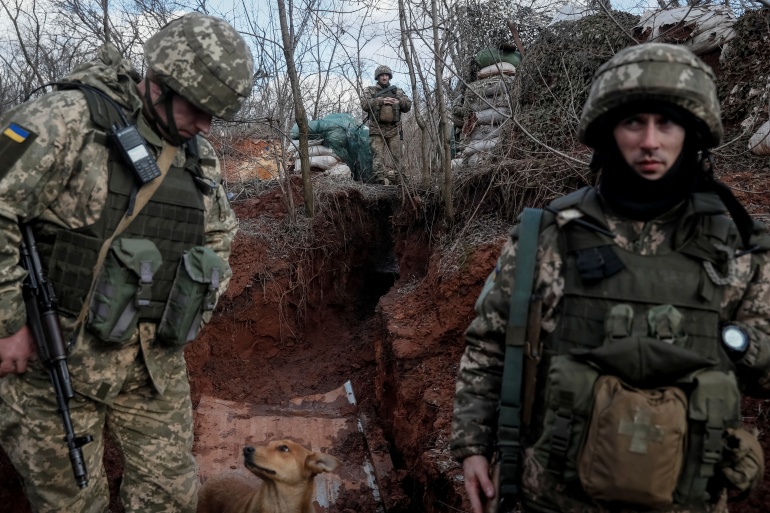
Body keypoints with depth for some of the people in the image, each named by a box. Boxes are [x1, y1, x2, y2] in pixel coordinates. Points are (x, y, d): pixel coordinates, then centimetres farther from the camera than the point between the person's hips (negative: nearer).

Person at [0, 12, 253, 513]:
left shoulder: (202, 157, 7)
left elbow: (219, 237, 19)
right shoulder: (68, 120, -13)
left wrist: (193, 313, 9)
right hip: (58, 358, -5)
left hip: (157, 360, 5)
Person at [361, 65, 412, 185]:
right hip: (377, 129, -3)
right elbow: (365, 104, -5)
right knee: (378, 155, -14)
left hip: (394, 130, 3)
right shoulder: (370, 90, 11)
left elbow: (408, 105, 13)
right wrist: (381, 101, -16)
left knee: (396, 156, -1)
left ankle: (395, 178, 1)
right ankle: (380, 178, -23)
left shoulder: (397, 91, 18)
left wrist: (399, 102, -8)